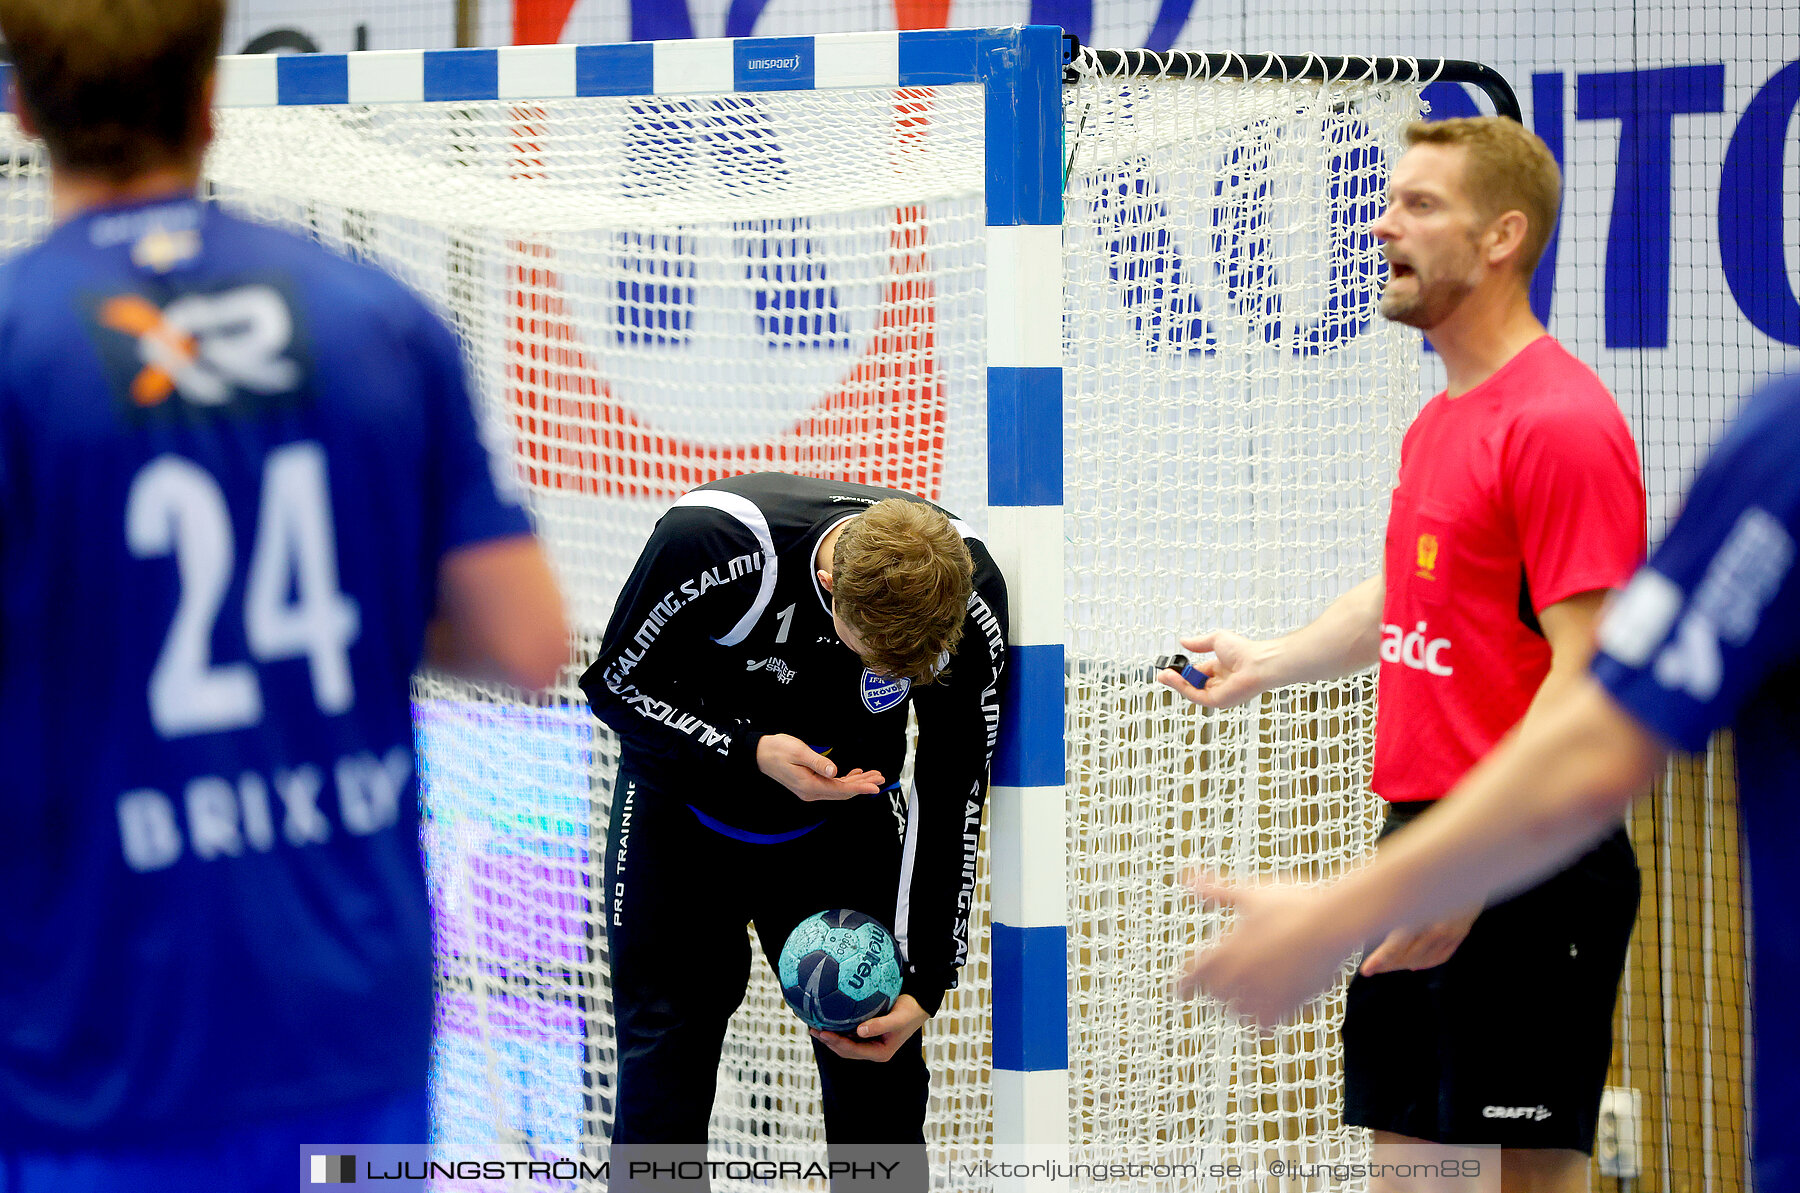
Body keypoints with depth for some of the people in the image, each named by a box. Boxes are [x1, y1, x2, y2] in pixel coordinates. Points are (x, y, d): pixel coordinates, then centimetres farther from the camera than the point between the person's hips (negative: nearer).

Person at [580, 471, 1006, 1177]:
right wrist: (751, 754, -34)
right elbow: (613, 682, -19)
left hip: (844, 811, 2)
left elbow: (952, 801, -15)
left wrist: (927, 986, -18)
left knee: (881, 1067, -2)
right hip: (688, 799, -2)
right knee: (664, 1064, -3)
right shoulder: (710, 540, -35)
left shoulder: (972, 604, -27)